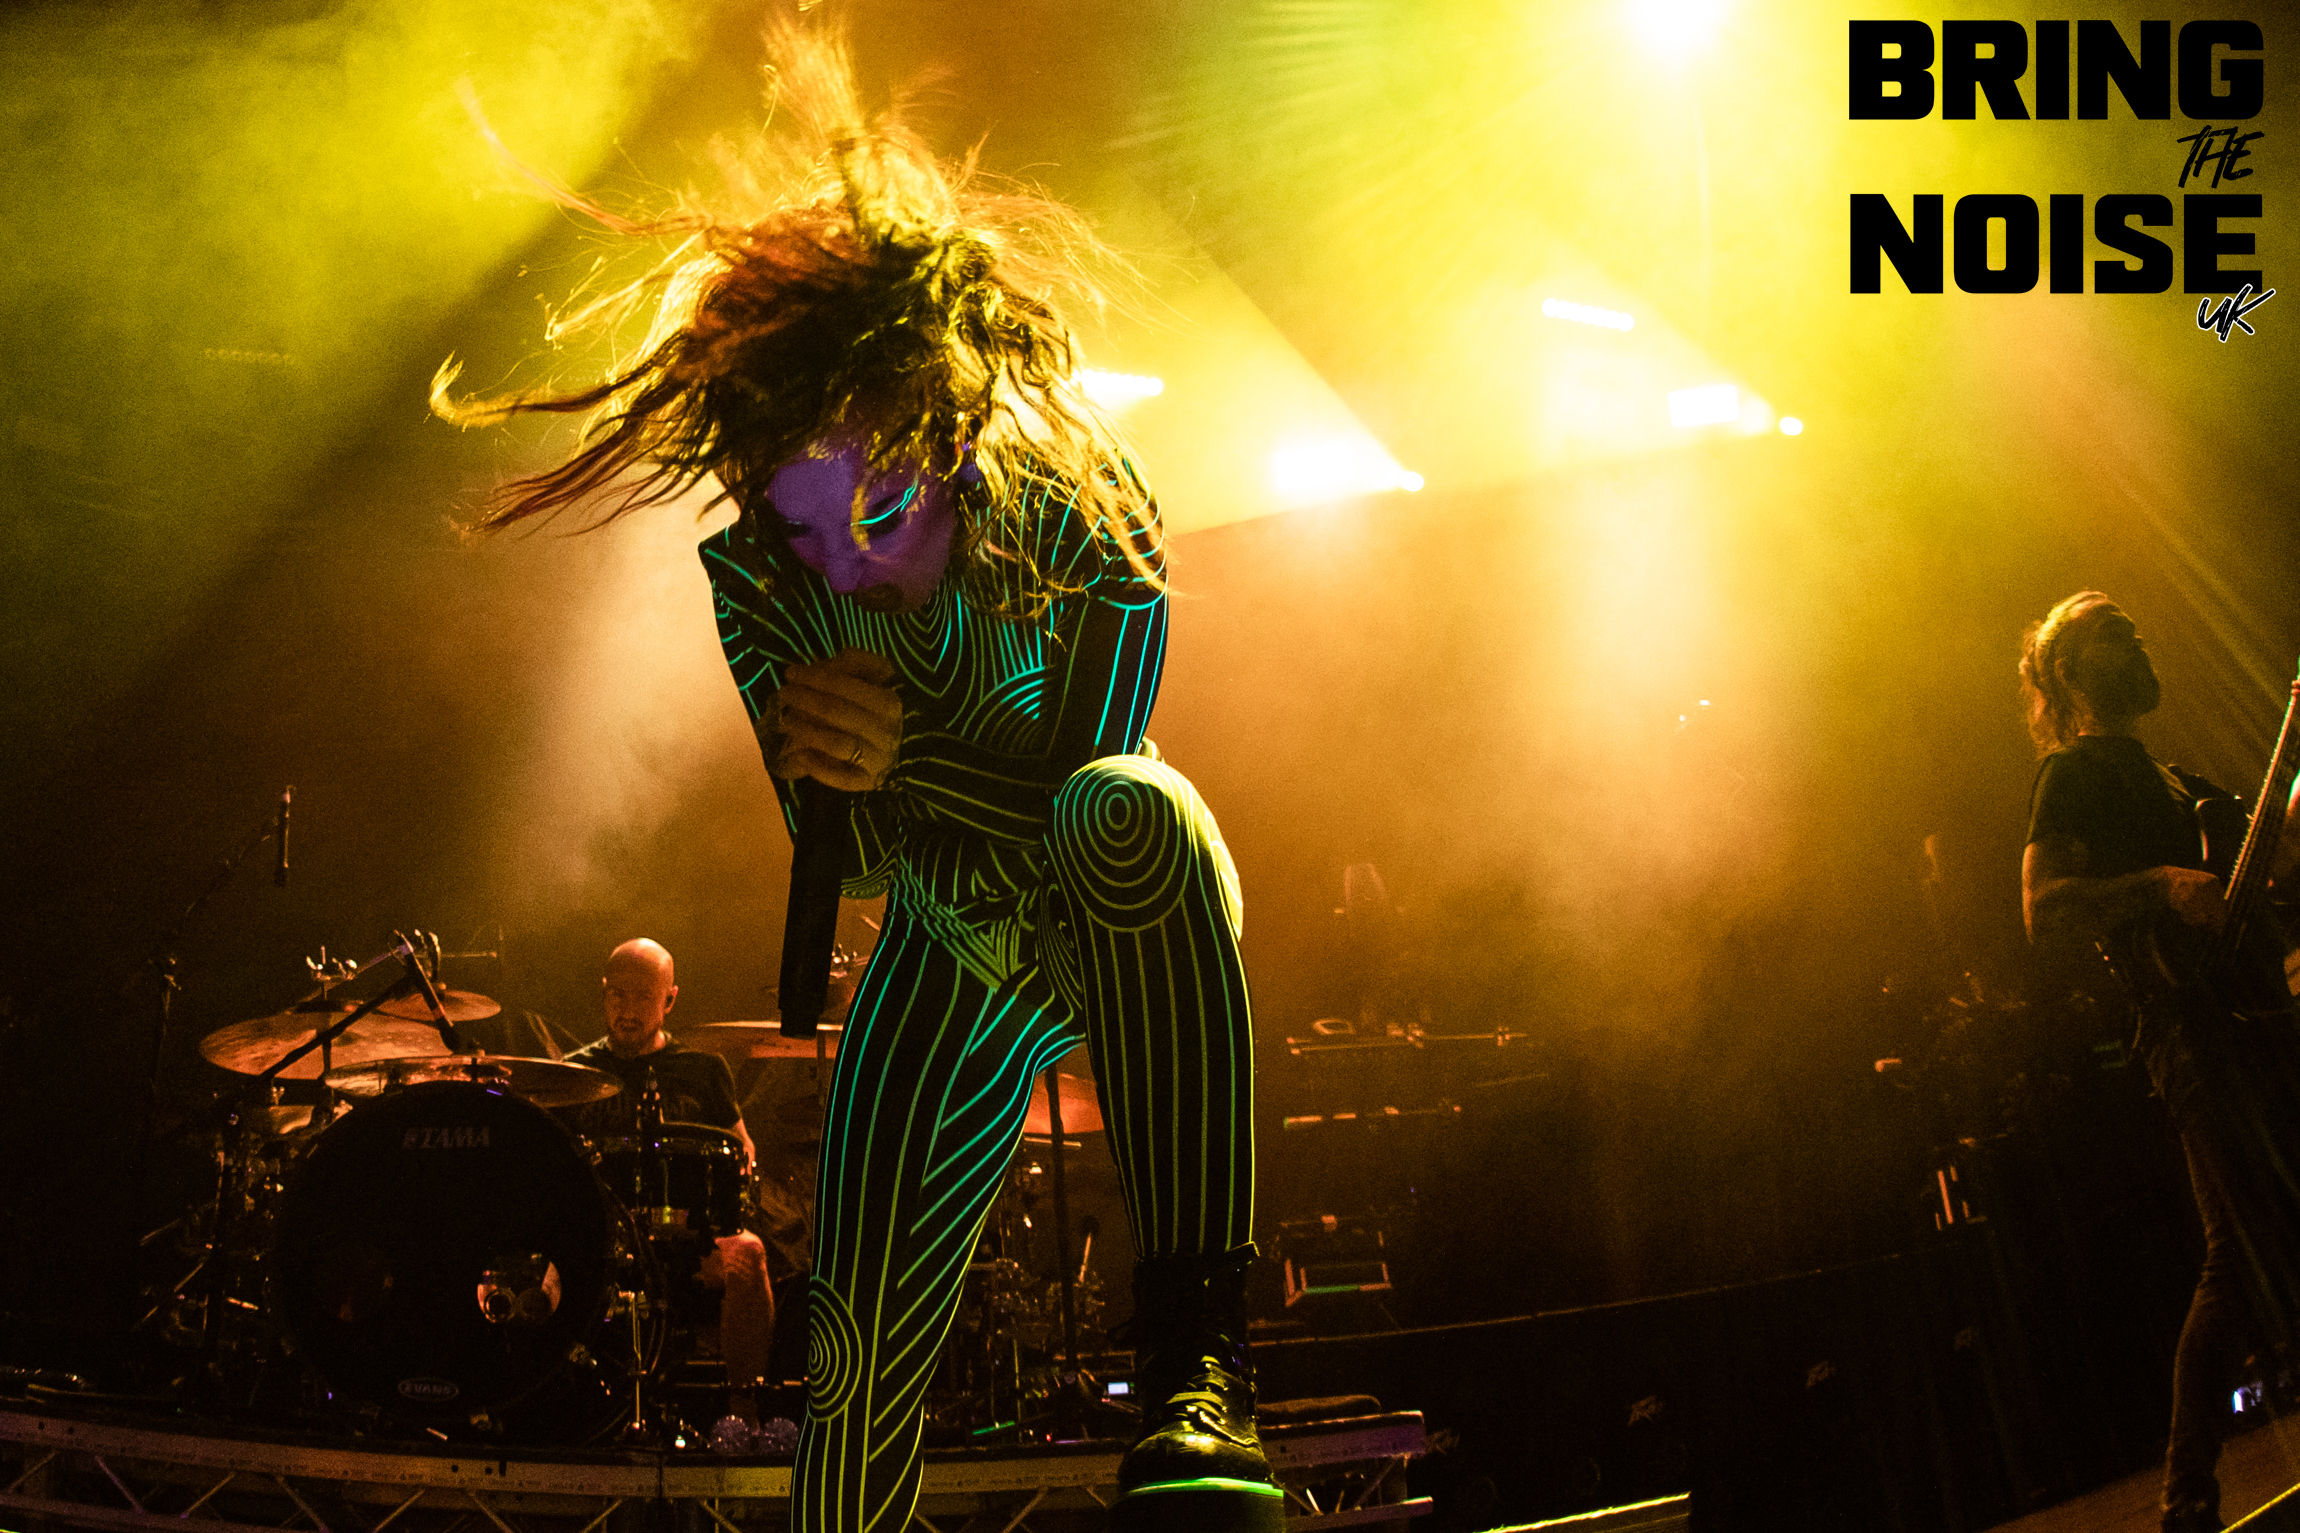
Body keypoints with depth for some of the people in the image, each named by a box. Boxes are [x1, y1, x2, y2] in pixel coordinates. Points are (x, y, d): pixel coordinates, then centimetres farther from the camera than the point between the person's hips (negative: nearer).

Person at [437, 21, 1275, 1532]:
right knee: (865, 1332, -10)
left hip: (1119, 924, -3)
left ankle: (1197, 1353, -45)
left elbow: (1085, 815, -23)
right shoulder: (754, 576, -17)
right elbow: (844, 854, -14)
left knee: (1131, 813, -41)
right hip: (952, 951, 3)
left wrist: (907, 767, -38)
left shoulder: (1083, 520, -27)